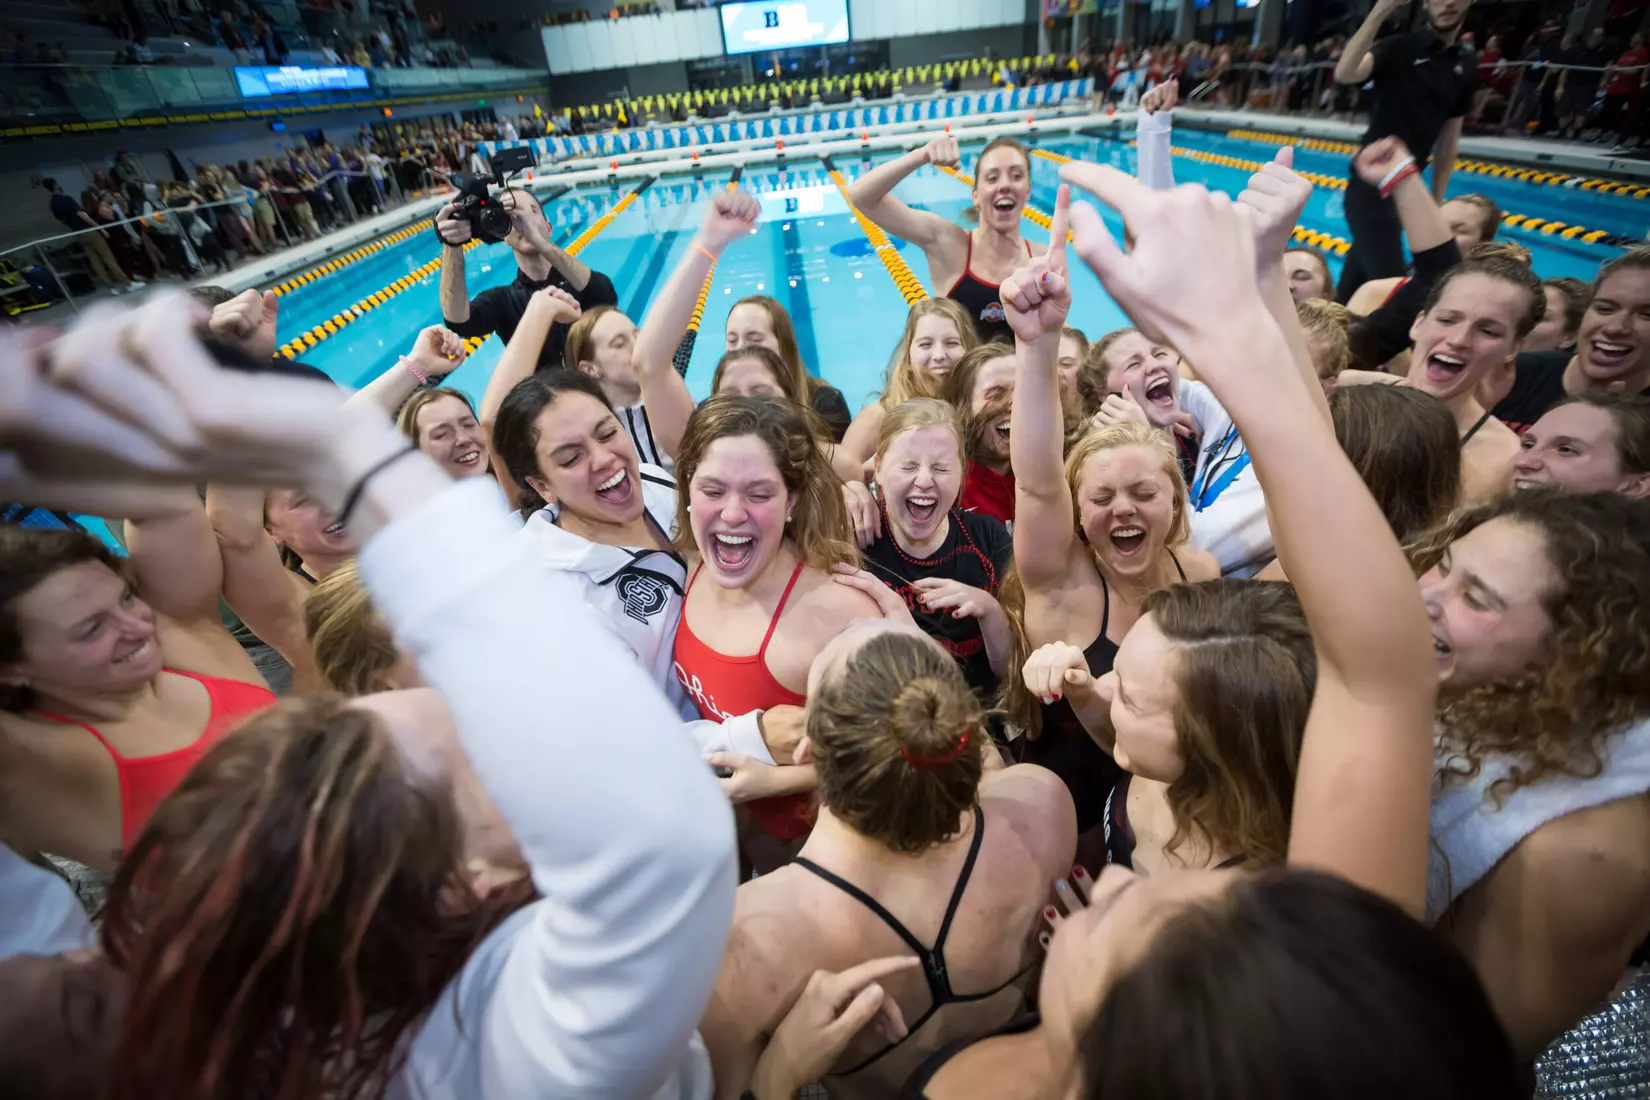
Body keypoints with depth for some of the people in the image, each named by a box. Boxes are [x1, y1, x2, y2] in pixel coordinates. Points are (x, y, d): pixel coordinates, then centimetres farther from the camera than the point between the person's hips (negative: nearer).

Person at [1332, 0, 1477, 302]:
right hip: (1370, 186, -6)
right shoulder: (1399, 48, -6)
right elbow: (1344, 73, -28)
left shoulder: (1467, 65, 11)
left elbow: (1449, 137, 15)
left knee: (1356, 280, 13)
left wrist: (1438, 199, 13)